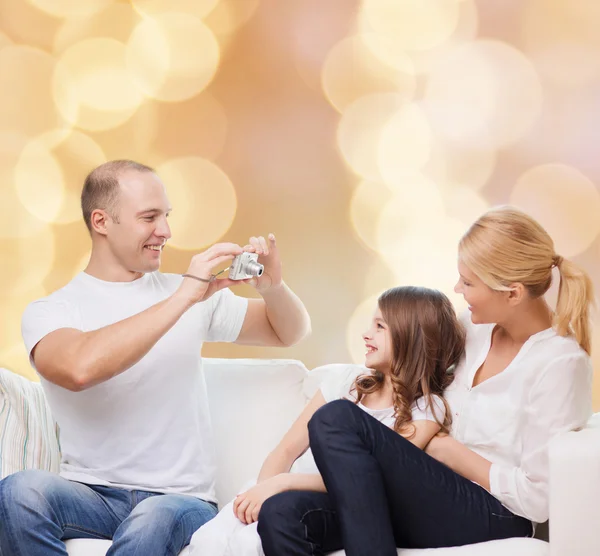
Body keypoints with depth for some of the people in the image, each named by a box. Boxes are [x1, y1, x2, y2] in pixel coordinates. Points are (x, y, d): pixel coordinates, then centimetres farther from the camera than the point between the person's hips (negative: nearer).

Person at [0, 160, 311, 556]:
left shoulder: (197, 296, 11)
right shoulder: (49, 311, -1)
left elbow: (292, 332, 19)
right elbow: (81, 368, -24)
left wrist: (273, 287, -5)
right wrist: (183, 298, -22)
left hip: (181, 497, 0)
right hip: (91, 494, 0)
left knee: (154, 521, -36)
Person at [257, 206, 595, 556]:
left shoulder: (560, 363, -11)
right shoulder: (476, 327, 11)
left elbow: (537, 499, -14)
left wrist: (453, 452, -5)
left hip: (492, 519, -7)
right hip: (436, 499, 7)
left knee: (338, 420, -24)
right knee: (283, 515, -19)